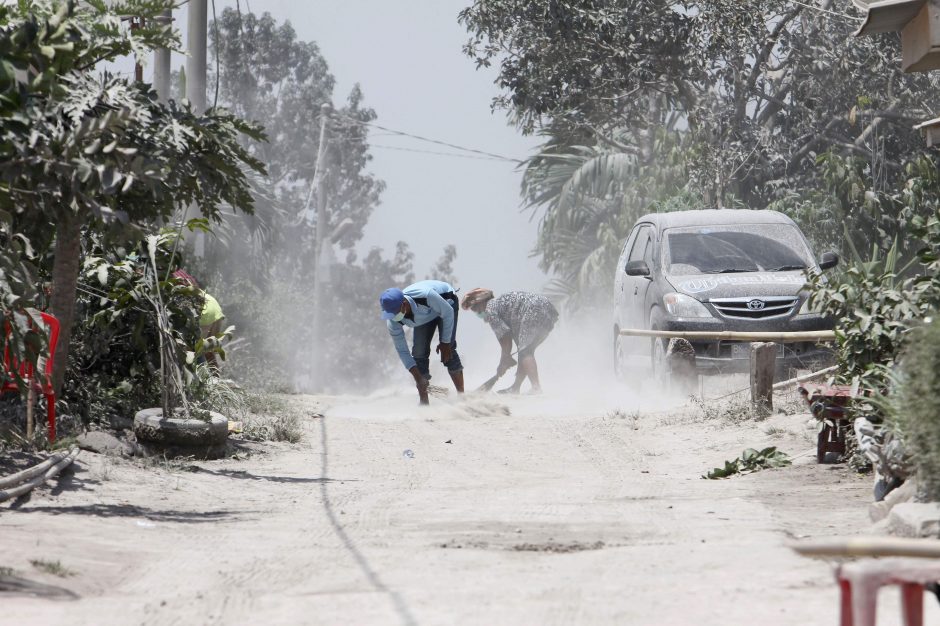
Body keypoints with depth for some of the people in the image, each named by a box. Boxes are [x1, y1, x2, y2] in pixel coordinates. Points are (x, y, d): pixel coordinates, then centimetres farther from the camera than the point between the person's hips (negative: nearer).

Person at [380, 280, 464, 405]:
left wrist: (445, 343, -24)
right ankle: (424, 402, -2)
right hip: (425, 315, 4)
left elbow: (448, 312, -27)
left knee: (447, 350, -19)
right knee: (419, 352, -10)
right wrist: (418, 377, -28)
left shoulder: (425, 295, -45)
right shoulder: (393, 321, -30)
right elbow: (402, 351, -20)